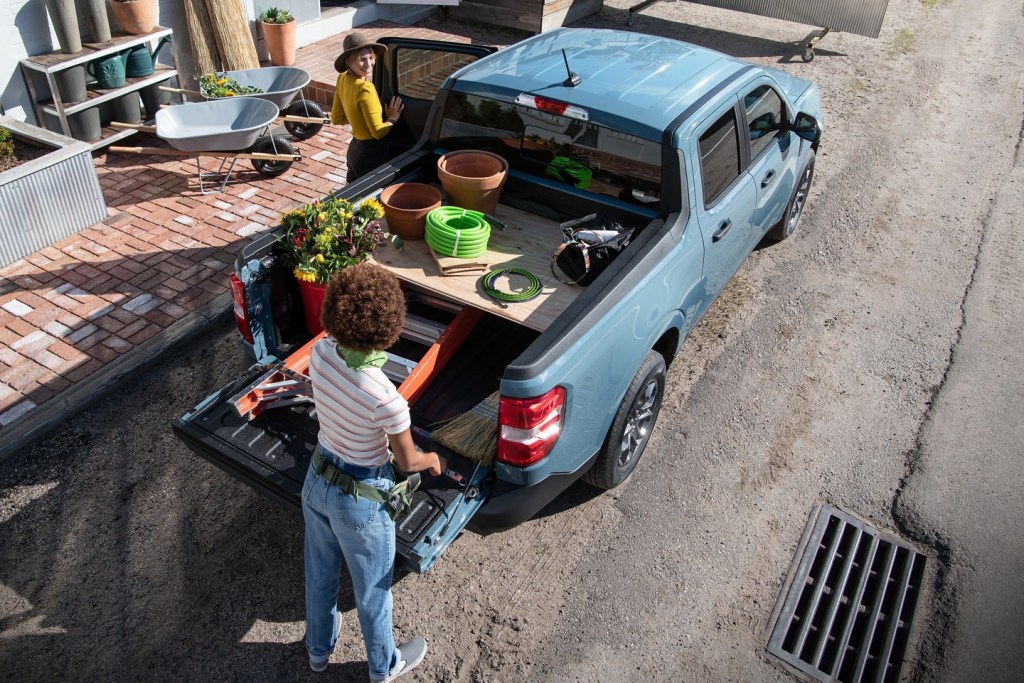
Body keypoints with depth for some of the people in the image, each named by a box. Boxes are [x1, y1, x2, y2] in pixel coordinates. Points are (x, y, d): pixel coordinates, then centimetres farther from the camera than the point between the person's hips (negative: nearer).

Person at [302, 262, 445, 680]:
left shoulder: (320, 352, -18)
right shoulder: (385, 397, -36)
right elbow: (408, 462, -17)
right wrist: (434, 460, 5)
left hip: (317, 480, 6)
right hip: (361, 500, -6)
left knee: (320, 574, 30)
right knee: (372, 588, 22)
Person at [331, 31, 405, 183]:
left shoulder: (342, 79, 0)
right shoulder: (365, 89, -25)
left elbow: (336, 118, 10)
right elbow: (378, 132, -22)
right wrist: (393, 118, -6)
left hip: (354, 148, 9)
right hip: (372, 153, -9)